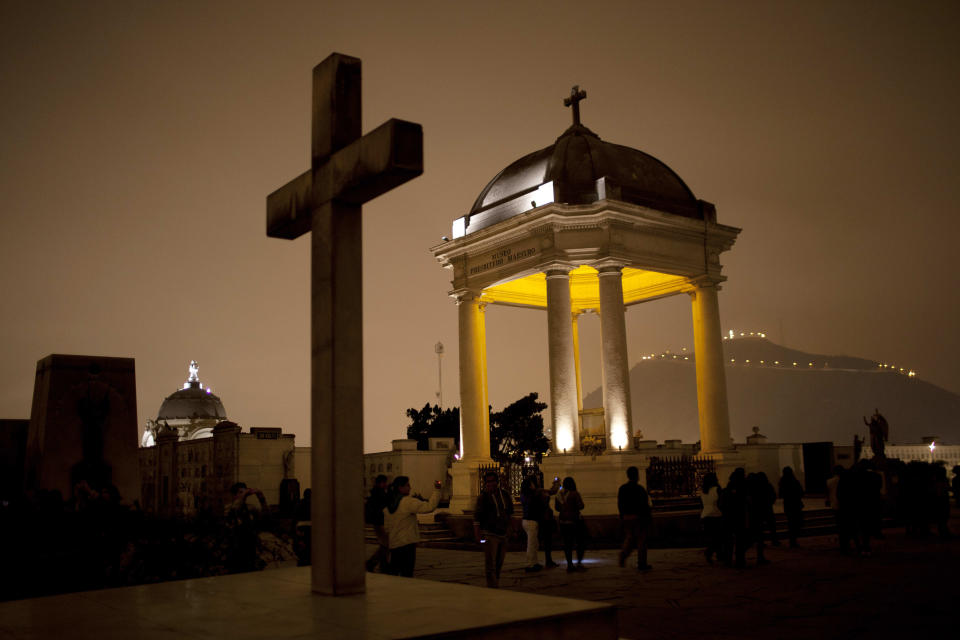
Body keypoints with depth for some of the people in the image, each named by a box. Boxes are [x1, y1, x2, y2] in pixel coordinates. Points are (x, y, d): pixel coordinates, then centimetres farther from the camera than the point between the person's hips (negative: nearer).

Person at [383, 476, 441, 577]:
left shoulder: (387, 505, 8)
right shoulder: (408, 502, -15)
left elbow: (387, 526, 14)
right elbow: (430, 507, -23)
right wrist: (436, 490, -18)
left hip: (393, 543, 7)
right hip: (407, 542, -7)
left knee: (394, 571, 16)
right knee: (407, 573, -1)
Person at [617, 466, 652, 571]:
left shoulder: (622, 488, 4)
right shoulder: (639, 489, -14)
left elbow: (620, 505, 8)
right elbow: (644, 505, -15)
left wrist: (622, 517, 16)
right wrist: (649, 516, -4)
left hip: (626, 518, 5)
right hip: (639, 518, -5)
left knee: (629, 538, 15)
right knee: (641, 540, 4)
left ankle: (622, 555, -9)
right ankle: (641, 564, 8)